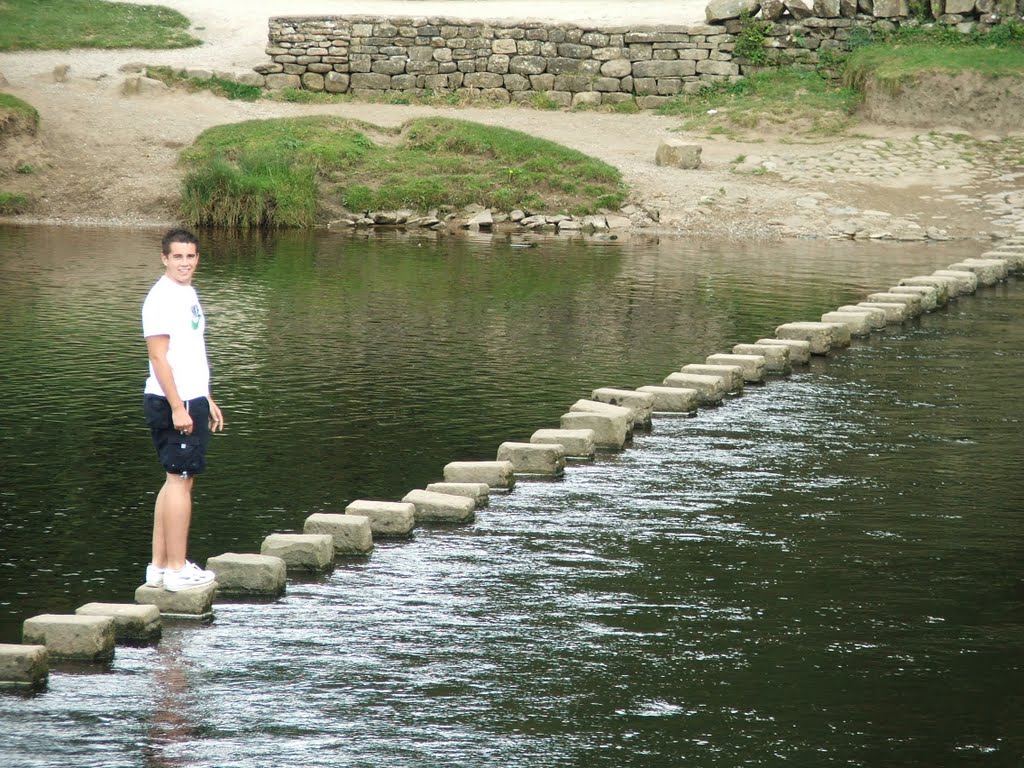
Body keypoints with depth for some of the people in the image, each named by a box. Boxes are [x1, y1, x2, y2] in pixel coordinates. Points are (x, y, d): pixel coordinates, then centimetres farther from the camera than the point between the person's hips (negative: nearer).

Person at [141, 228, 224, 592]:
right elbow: (159, 357, -19)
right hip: (173, 402, -10)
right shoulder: (161, 299, -14)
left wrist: (206, 400, 25)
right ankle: (177, 569, -7)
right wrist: (177, 407, -22)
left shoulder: (188, 294, 16)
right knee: (180, 480, -8)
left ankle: (159, 566, 16)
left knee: (177, 480, 12)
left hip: (191, 401, 10)